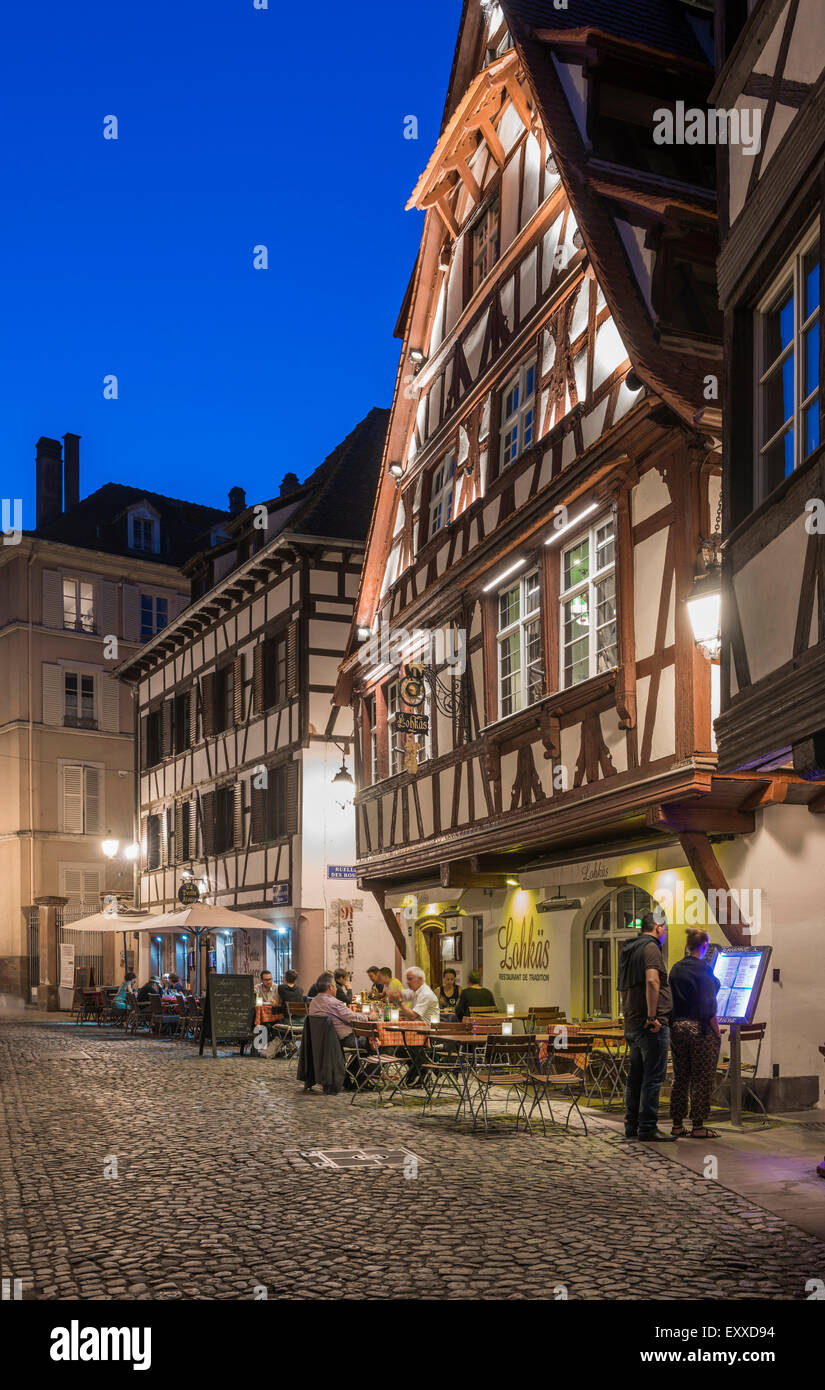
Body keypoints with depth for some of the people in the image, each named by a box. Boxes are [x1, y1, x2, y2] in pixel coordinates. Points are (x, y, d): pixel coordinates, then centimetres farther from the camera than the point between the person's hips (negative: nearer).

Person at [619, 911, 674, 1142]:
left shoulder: (628, 949, 19)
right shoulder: (650, 948, -10)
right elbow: (652, 980, -25)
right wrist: (652, 1016, -23)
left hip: (632, 1024, 9)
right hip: (651, 1026, -9)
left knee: (635, 1077, 13)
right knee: (653, 1077, -5)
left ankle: (632, 1126, 18)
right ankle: (648, 1128, -3)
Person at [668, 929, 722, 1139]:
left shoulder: (676, 969, 8)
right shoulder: (703, 970, -12)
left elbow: (672, 1001, 11)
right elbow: (709, 1007, -14)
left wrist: (675, 1024, 17)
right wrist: (717, 1034, -9)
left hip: (677, 1027, 7)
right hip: (699, 1028, -6)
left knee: (680, 1077, 12)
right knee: (702, 1079, 1)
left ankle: (677, 1125, 16)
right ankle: (698, 1127, 4)